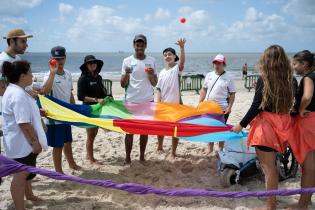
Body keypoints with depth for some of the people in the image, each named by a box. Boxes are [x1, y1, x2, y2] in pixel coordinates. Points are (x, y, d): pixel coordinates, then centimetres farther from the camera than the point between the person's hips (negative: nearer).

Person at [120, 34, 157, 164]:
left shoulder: (151, 61, 5)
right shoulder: (127, 61, -1)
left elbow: (155, 83, 7)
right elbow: (123, 84, -3)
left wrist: (151, 75, -13)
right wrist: (126, 73, -22)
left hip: (148, 101, 2)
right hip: (131, 101, -2)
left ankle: (142, 157, 21)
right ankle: (127, 158, 12)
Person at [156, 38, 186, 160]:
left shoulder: (177, 68, -4)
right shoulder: (162, 73, 9)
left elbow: (182, 61, -28)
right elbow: (159, 90, 6)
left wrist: (182, 47, -44)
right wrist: (158, 104, -5)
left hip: (175, 104, -5)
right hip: (163, 104, 5)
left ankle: (173, 152, 13)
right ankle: (160, 147, 37)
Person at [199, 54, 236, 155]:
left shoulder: (228, 78, -6)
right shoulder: (209, 75, 6)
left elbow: (232, 94, -5)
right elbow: (204, 90, 11)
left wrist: (229, 107, -14)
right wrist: (200, 103, 4)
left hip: (222, 108, -4)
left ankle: (221, 149, 22)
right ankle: (210, 148, 27)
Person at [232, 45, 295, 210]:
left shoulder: (264, 80, -13)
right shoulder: (290, 79, 2)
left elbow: (256, 106, -14)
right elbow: (288, 103, 6)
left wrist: (241, 125, -6)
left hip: (266, 124, -6)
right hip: (282, 124, 7)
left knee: (268, 166, 1)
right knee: (271, 164, 22)